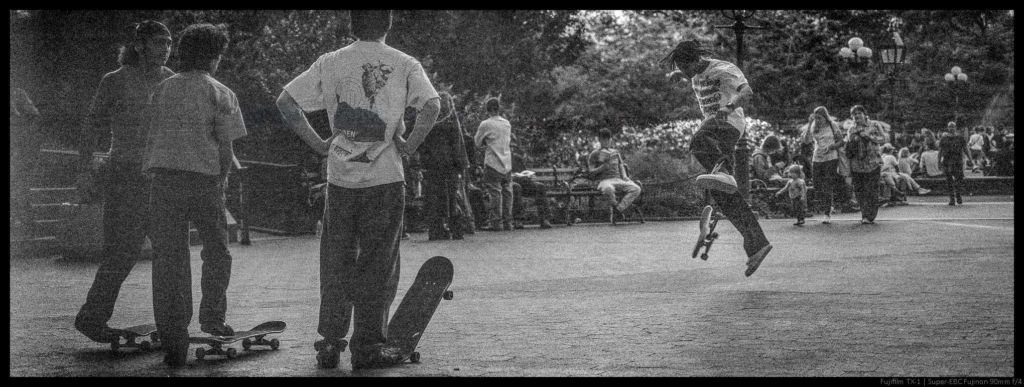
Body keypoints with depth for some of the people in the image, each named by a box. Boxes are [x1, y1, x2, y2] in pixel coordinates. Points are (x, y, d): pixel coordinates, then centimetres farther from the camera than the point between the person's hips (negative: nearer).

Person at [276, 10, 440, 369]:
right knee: (378, 263, 5)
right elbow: (432, 105, -17)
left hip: (340, 177, 2)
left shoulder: (330, 63, 6)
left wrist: (317, 143, 5)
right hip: (385, 178, -2)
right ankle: (368, 346, 7)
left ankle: (329, 344, 13)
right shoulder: (404, 64, -1)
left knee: (335, 261, 11)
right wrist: (409, 145, -6)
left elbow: (285, 101, 3)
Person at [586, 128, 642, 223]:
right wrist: (603, 167, -13)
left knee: (636, 188, -24)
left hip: (618, 180, 5)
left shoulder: (615, 152, 26)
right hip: (604, 180, -5)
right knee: (608, 189, -44)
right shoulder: (595, 154, 10)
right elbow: (590, 172, 3)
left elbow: (621, 165, 25)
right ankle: (615, 206, -14)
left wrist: (624, 176, 5)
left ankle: (618, 209, -24)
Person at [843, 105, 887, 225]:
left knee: (871, 191, -8)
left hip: (872, 164, -3)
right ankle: (865, 214, 13)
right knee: (859, 190, 2)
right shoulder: (851, 130, 14)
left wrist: (868, 136, -11)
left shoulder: (874, 125, 5)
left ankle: (869, 216, -5)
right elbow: (847, 147, 17)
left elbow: (883, 139, -1)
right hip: (856, 165, 3)